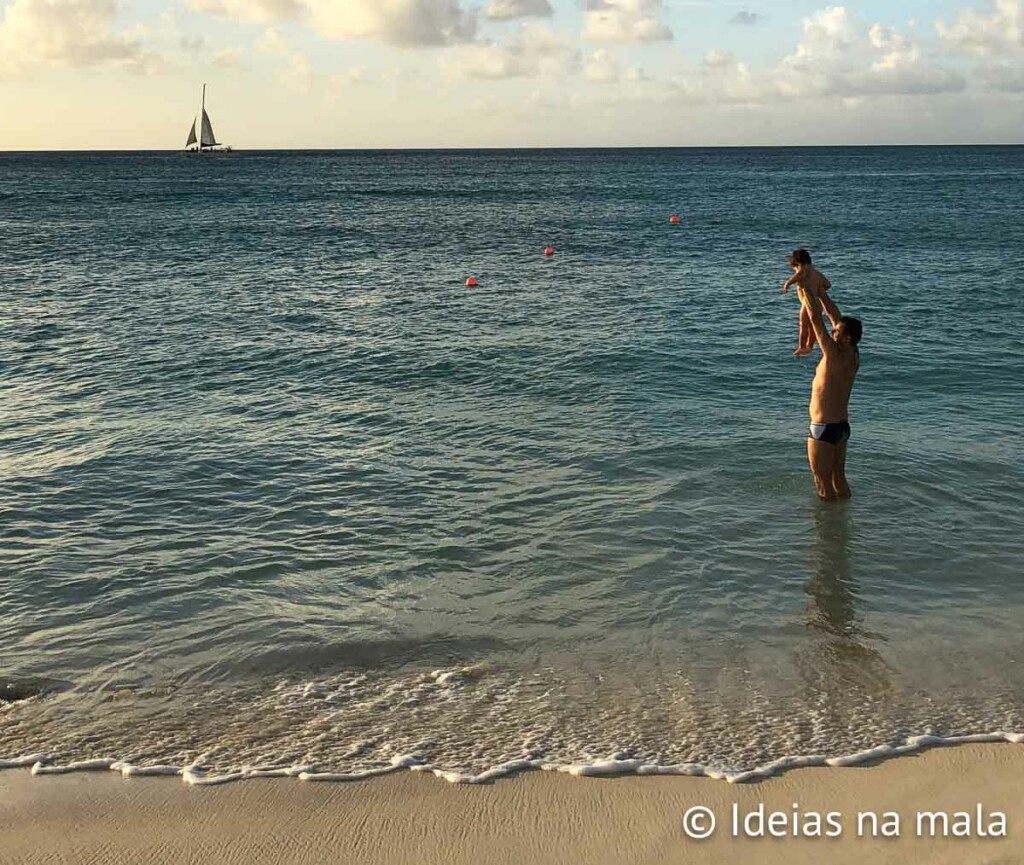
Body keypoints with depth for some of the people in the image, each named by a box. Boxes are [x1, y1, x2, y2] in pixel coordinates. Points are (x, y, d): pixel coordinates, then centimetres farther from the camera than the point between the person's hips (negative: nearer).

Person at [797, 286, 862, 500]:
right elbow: (835, 315, 10)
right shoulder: (853, 355, 1)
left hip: (824, 428, -9)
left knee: (823, 483, 0)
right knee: (839, 478, 18)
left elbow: (815, 319, -20)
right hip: (842, 426, 9)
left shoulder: (835, 356, -21)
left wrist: (805, 291, -9)